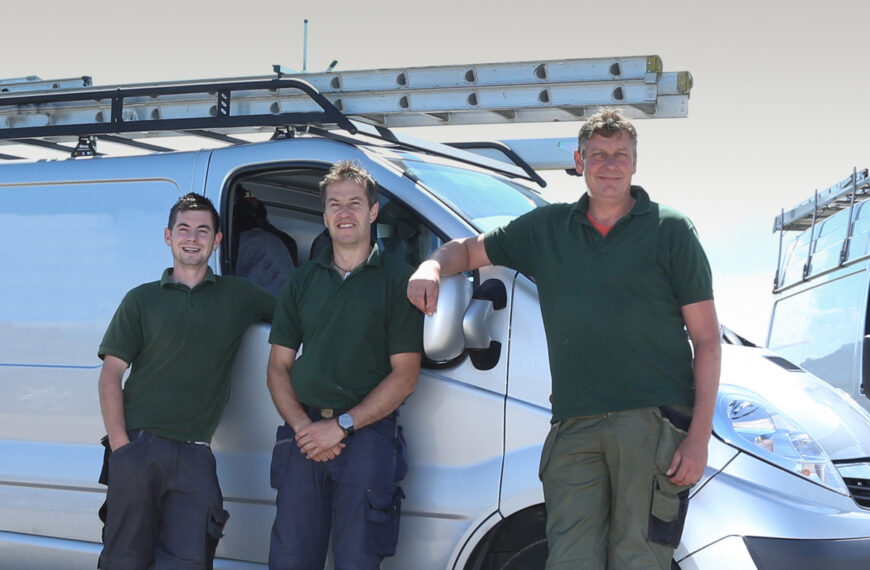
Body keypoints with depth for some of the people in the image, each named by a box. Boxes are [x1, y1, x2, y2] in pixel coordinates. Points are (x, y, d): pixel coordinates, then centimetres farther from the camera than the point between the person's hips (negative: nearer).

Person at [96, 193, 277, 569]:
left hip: (193, 454, 1)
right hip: (136, 445, 0)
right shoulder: (143, 299, 10)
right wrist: (120, 443, -6)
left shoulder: (238, 295, 14)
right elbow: (110, 376, 6)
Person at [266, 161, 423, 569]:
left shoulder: (398, 280, 3)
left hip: (369, 434, -3)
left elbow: (404, 376, -3)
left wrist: (342, 425, -11)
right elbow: (278, 367, 13)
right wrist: (303, 426, -4)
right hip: (305, 435, 4)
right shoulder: (302, 281, 16)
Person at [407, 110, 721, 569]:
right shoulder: (547, 228, 17)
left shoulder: (669, 230, 6)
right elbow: (469, 250, 27)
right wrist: (432, 267, 1)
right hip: (574, 426, 3)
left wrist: (700, 435, -6)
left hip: (655, 422, -3)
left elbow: (707, 338, 3)